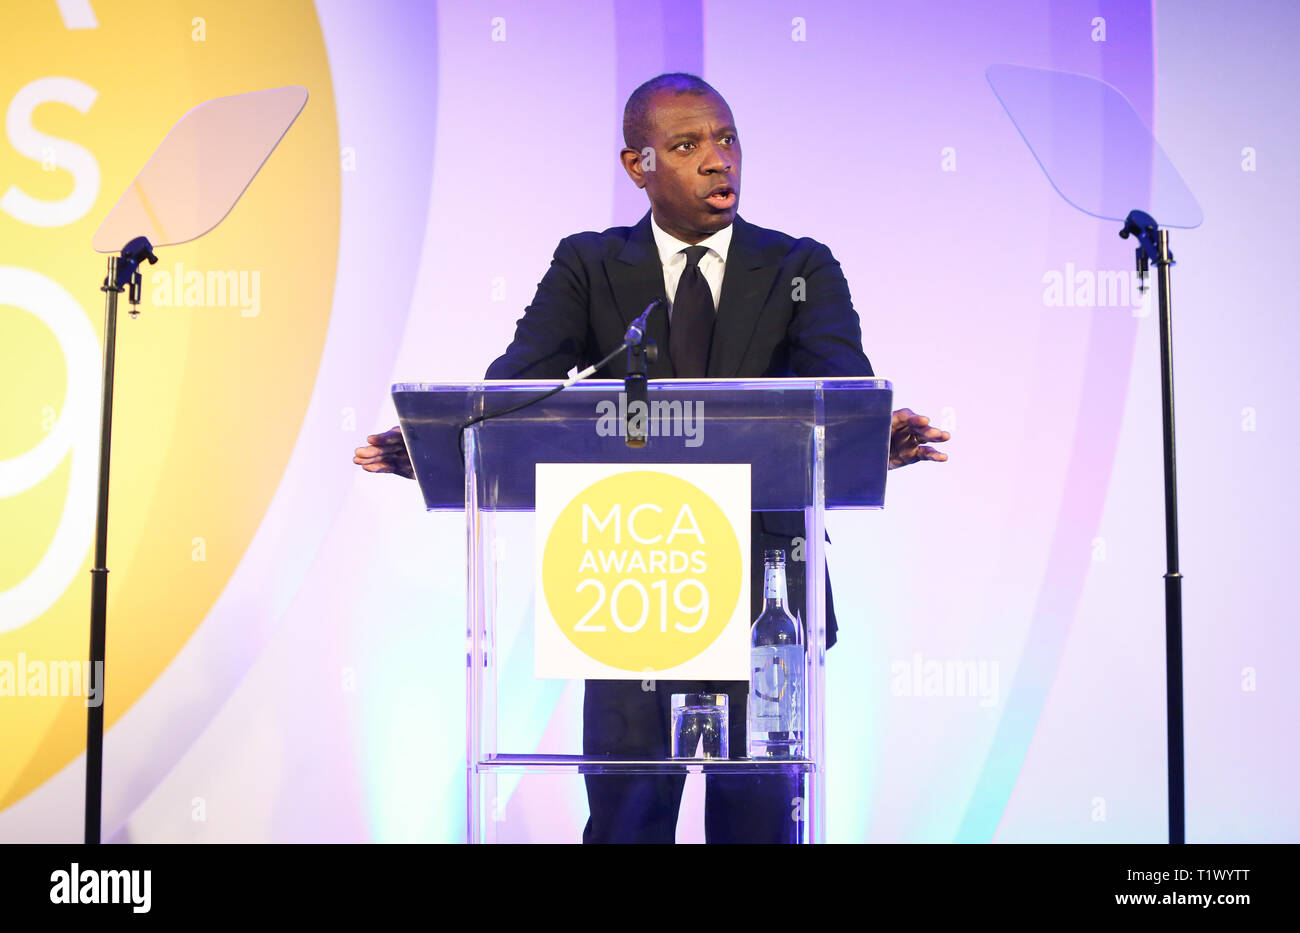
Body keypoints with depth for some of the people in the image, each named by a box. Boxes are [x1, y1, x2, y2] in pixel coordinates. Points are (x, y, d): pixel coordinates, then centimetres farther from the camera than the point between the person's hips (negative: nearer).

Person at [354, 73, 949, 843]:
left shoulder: (800, 269, 3)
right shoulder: (588, 266, 4)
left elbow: (841, 379, -16)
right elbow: (515, 385, -11)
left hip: (763, 581, 0)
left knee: (758, 808, 5)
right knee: (625, 809, 4)